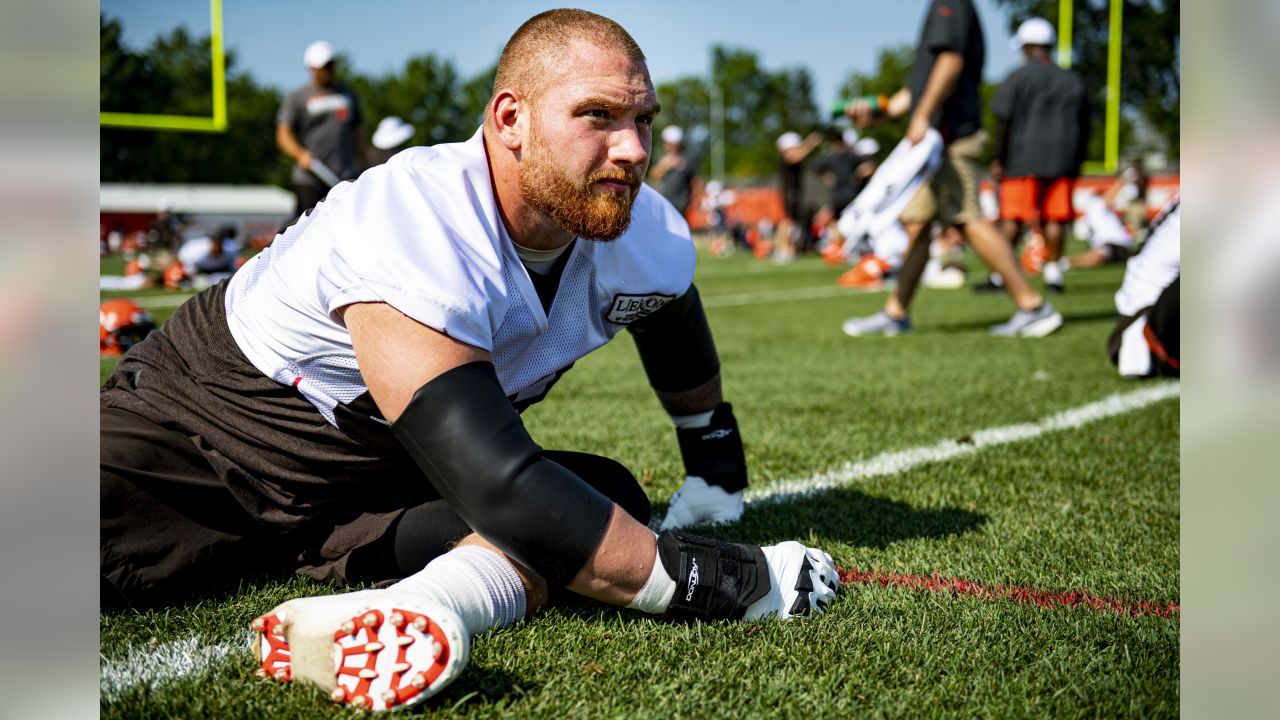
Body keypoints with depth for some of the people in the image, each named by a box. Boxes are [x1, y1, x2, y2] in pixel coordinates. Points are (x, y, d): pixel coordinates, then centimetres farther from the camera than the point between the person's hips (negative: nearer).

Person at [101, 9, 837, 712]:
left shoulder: (651, 240, -13)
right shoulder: (414, 231, -35)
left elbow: (677, 338, 14)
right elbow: (501, 490, -40)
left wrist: (715, 467, 21)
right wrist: (722, 582, -37)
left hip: (379, 470, 6)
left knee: (609, 497, -20)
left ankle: (418, 612, -41)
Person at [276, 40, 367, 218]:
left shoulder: (349, 95, 20)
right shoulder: (296, 98, 8)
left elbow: (358, 133, 24)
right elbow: (283, 135, 0)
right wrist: (300, 154, -19)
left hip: (346, 177, 3)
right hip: (309, 179, -2)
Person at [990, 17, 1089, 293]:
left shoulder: (1017, 78, -2)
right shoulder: (1073, 81, 13)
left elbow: (1003, 121, -6)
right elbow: (1083, 127, 15)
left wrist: (998, 159, -1)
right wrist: (1076, 162, 21)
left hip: (1023, 157, -3)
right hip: (1063, 159, 4)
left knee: (1012, 218, -1)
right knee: (1056, 217, 6)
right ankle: (1053, 271, 7)